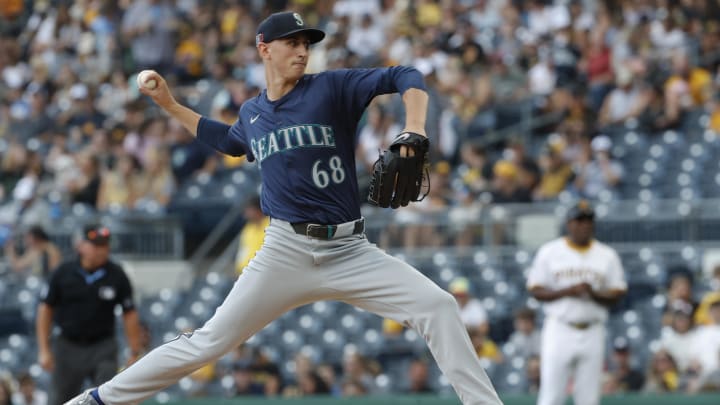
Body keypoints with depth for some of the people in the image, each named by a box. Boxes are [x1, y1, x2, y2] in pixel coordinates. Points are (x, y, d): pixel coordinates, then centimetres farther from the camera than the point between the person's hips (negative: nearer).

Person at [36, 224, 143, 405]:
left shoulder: (116, 275, -3)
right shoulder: (63, 273, -3)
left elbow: (129, 315, 1)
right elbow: (46, 309, 1)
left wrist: (135, 353, -1)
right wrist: (43, 350, -4)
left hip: (103, 348, -1)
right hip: (68, 347, 1)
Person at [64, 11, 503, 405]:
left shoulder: (331, 88, -1)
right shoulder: (252, 112, 10)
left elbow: (406, 78, -8)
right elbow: (228, 140, 35)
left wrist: (414, 131, -25)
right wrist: (171, 105, 30)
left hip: (351, 252, -1)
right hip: (286, 254, 1)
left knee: (438, 306, -18)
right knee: (210, 342, -3)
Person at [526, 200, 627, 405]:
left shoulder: (608, 255, 9)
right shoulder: (549, 252, 4)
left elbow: (617, 294, 7)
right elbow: (535, 290, 1)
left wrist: (594, 294, -13)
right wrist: (567, 292, -14)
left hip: (592, 333, 2)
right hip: (559, 331, -2)